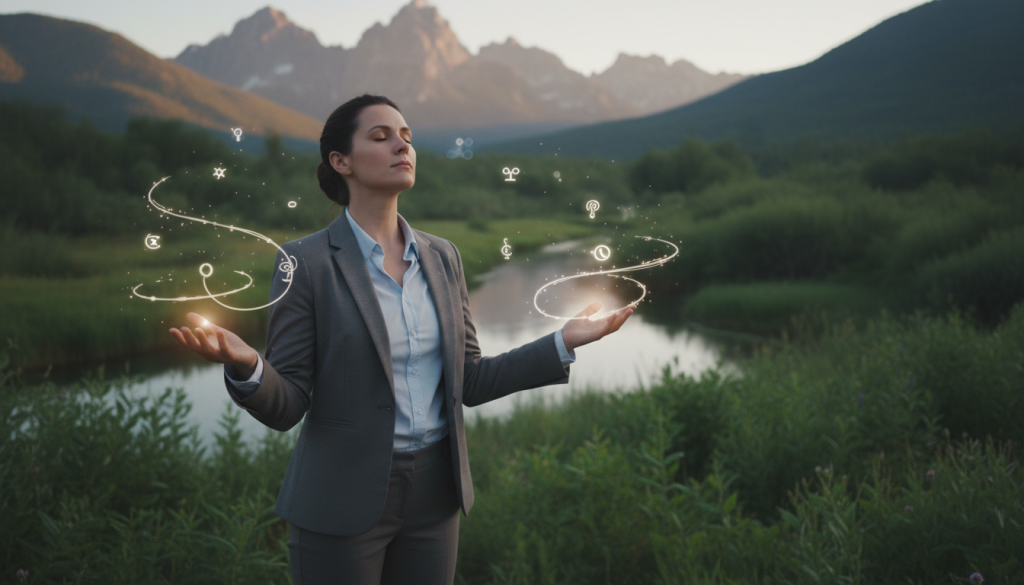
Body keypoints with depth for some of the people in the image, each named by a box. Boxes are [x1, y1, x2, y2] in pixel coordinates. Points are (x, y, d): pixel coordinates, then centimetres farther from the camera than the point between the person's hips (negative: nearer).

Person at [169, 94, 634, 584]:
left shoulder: (441, 257, 5)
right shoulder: (305, 262, -9)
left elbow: (468, 383, 7)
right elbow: (284, 407, -11)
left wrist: (564, 342, 0)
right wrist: (243, 364, -32)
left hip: (435, 493, 5)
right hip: (343, 503, -4)